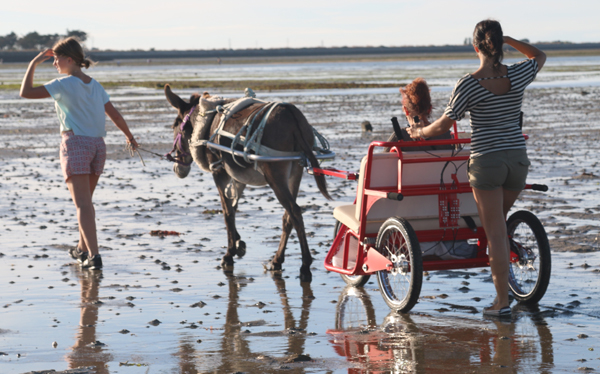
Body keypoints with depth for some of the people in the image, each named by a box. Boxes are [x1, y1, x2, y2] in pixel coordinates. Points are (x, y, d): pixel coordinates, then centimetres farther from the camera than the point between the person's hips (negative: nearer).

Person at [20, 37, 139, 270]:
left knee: (83, 204, -11)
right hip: (97, 145, 7)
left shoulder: (64, 84, -7)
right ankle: (83, 249, 33)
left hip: (75, 144, -7)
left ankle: (93, 255, -21)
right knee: (85, 201, 22)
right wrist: (129, 137, 28)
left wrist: (34, 63, 0)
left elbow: (26, 92, -9)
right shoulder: (95, 85, 12)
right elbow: (115, 115, 13)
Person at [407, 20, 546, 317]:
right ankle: (502, 280, 26)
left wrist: (420, 133, 11)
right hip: (517, 158, 4)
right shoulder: (518, 75, -3)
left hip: (486, 161, -4)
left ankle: (502, 302, 1)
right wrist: (509, 40, 19)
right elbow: (539, 56, 20)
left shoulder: (469, 85, -13)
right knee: (499, 222, 24)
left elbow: (443, 125, -7)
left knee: (495, 233, 1)